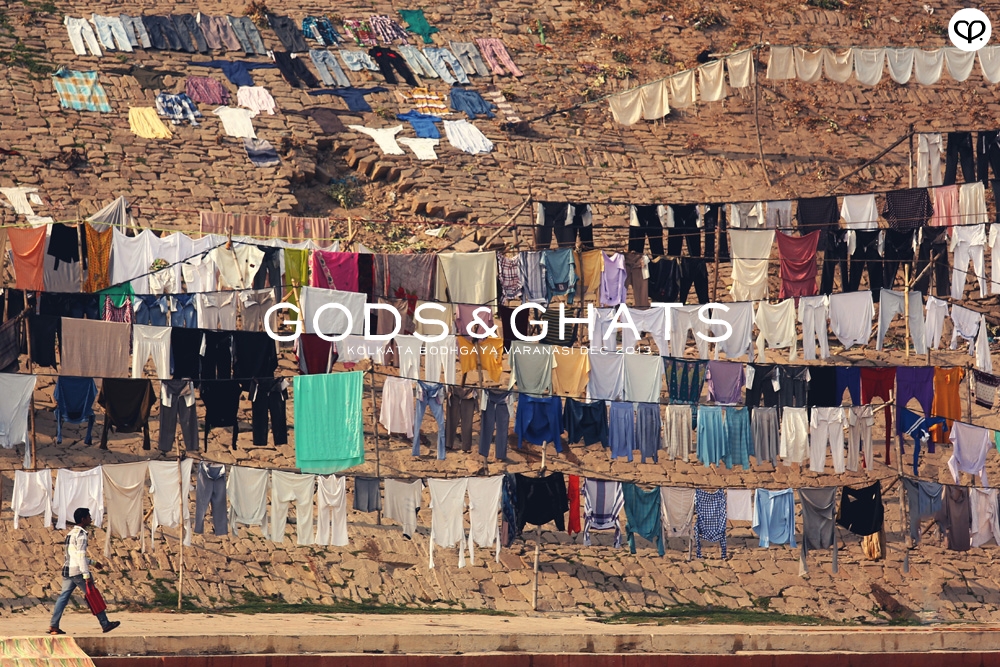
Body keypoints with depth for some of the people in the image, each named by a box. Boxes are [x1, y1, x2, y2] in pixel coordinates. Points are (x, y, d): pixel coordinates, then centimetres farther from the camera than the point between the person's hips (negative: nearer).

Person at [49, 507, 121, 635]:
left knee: (63, 597, 6)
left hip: (67, 570, 9)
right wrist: (86, 575, -20)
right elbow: (81, 556, -19)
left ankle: (53, 626, 0)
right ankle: (105, 624, 4)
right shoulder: (81, 534, -12)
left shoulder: (71, 533, 17)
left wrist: (92, 563, 29)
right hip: (77, 571, -9)